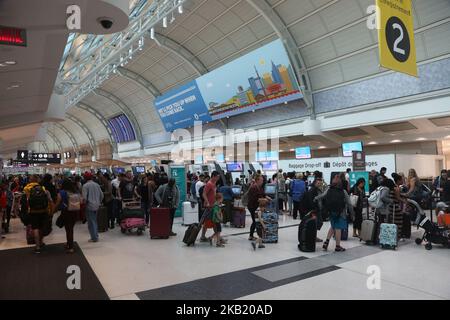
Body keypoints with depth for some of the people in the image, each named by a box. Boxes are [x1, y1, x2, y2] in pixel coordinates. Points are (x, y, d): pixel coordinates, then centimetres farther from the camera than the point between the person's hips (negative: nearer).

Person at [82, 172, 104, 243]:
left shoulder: (85, 185, -11)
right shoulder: (97, 184, 5)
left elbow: (84, 197, -17)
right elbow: (101, 195, 8)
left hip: (89, 206, -6)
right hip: (96, 206, 6)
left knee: (91, 222, 2)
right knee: (95, 221, 17)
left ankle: (94, 238, 4)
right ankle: (96, 236, 22)